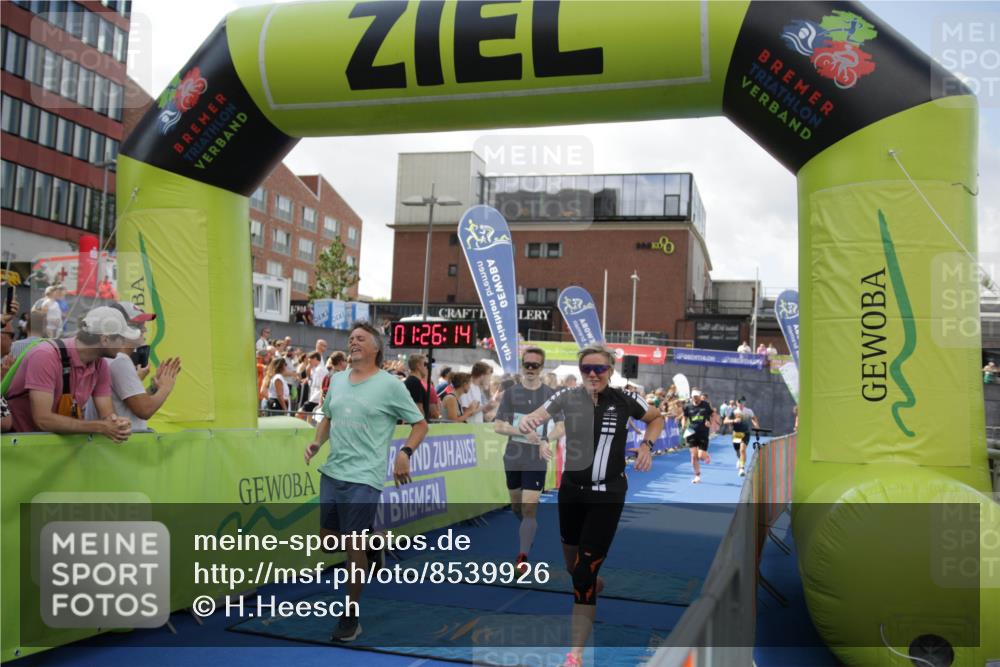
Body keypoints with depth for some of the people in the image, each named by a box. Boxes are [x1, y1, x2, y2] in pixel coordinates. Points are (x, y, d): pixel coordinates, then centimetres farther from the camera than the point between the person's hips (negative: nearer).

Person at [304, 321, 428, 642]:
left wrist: (405, 453, -15)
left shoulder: (389, 385, -7)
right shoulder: (336, 380, 9)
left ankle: (351, 618, 14)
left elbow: (420, 424, -2)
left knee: (353, 547, -2)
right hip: (331, 472, 6)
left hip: (363, 477, -6)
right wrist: (317, 442, 5)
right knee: (329, 536, 15)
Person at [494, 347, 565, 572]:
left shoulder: (550, 394, -2)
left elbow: (561, 427, -2)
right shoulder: (511, 392, 1)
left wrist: (546, 439, -21)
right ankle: (529, 532, 45)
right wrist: (523, 432, -17)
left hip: (536, 461, -3)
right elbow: (498, 426, -2)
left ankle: (522, 557, -7)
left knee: (529, 510, -10)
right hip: (512, 459, 3)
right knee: (516, 507, 17)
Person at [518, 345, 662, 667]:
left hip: (607, 496, -3)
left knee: (584, 573, -9)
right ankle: (596, 587, 55)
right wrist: (527, 421, -46)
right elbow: (534, 417, -22)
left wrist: (647, 445, -7)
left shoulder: (624, 400, -9)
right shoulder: (568, 397, -8)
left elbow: (657, 418, 11)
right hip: (571, 490, 3)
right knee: (573, 565, 19)